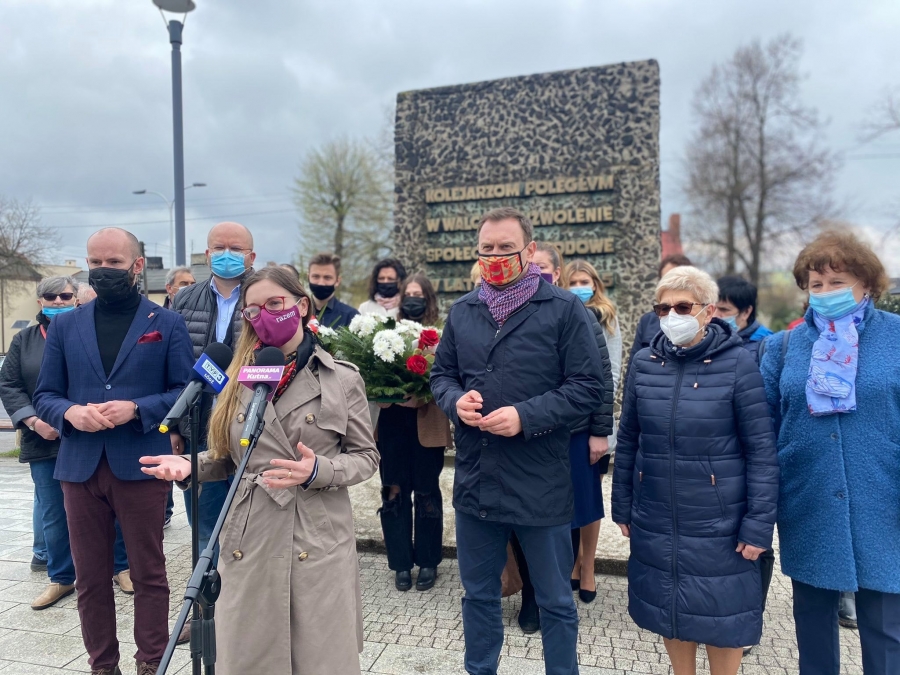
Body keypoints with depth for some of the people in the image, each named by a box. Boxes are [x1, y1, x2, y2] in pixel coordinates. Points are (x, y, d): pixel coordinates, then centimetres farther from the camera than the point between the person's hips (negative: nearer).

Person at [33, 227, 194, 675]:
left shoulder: (167, 323, 2)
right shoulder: (64, 326, 11)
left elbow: (186, 391, -2)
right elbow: (44, 395, 10)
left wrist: (136, 409, -17)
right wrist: (69, 412, -12)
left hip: (141, 466, -3)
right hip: (80, 467, 3)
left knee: (148, 574, 7)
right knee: (90, 578, 12)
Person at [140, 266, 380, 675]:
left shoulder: (342, 379, -3)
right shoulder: (238, 379, 7)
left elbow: (366, 457, 0)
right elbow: (229, 458, 12)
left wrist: (319, 471, -17)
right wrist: (190, 464, -7)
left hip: (319, 543, -2)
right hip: (247, 542, 3)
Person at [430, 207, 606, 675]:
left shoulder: (564, 309, -7)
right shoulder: (461, 311, 8)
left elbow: (586, 388, -9)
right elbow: (441, 374, 13)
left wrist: (526, 417, -21)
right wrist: (455, 401, -9)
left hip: (541, 484, -4)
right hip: (475, 480, 4)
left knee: (555, 601, 15)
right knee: (478, 595, 21)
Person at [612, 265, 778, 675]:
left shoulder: (738, 364, -11)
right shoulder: (644, 363, -1)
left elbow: (762, 450, -9)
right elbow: (628, 441, 5)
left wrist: (759, 524, -11)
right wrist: (622, 506, 7)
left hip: (718, 521, -3)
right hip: (655, 520, 3)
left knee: (722, 615, 12)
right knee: (668, 609, 17)